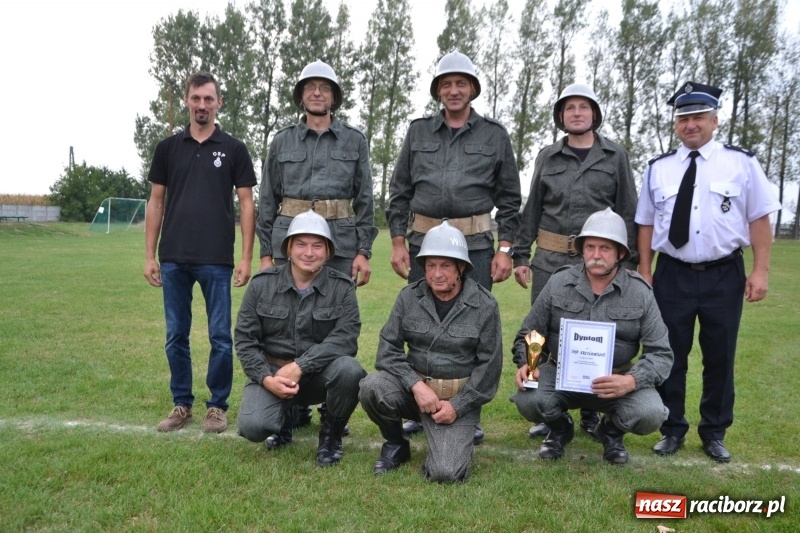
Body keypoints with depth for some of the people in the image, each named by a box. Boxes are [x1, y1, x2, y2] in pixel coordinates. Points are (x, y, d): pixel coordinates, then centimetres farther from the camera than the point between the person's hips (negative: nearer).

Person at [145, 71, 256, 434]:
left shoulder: (233, 149, 3)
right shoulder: (168, 148, 9)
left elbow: (246, 204, 1)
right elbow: (156, 203, 10)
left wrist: (246, 258, -6)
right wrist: (149, 256, 4)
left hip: (217, 260, -2)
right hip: (173, 259, 3)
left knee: (220, 336, 2)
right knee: (176, 336, 9)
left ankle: (218, 405, 16)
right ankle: (182, 404, 23)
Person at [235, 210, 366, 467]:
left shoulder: (342, 287, -6)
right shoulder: (262, 284, -2)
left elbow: (345, 337, -18)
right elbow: (245, 339, -1)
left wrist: (300, 366, -28)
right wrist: (266, 378, -17)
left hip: (320, 372, 0)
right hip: (271, 370, 0)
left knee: (348, 369, -33)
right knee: (254, 426, -25)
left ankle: (331, 433, -2)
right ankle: (284, 416, 15)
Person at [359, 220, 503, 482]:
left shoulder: (485, 305, -5)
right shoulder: (410, 296, -1)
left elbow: (489, 365, -3)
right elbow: (388, 349, -3)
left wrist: (458, 405, -10)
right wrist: (416, 385, -18)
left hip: (459, 398, -2)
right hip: (414, 386, 3)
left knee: (446, 473, -21)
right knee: (372, 387, -29)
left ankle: (456, 438, 16)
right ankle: (395, 445, 2)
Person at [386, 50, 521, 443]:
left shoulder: (495, 135, 7)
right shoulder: (418, 132, 11)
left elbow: (509, 199, 7)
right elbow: (400, 192, 10)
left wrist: (505, 249, -2)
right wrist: (398, 241, 2)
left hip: (476, 244, -1)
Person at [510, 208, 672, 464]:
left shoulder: (640, 293, -6)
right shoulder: (558, 283, -4)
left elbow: (661, 353, -6)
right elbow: (527, 335, 5)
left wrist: (631, 381, -24)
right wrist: (526, 363, -16)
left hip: (616, 381, 0)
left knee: (651, 414, -27)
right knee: (528, 400, -29)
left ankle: (612, 431, 12)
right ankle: (559, 429, 11)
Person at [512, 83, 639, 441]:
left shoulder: (615, 157, 6)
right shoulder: (547, 157, 10)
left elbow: (628, 212, 5)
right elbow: (531, 210, 11)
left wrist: (630, 262, 0)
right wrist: (521, 255, 6)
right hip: (550, 259, 1)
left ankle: (591, 414, 20)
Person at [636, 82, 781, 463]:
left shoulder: (741, 163, 0)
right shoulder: (658, 169, 4)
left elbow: (759, 219, -1)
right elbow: (646, 224, 6)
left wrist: (760, 270, -8)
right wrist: (644, 272, 2)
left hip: (724, 275, -1)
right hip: (672, 275, 1)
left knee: (720, 357, 10)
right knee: (670, 356, 8)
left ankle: (714, 433, 26)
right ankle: (672, 430, 23)